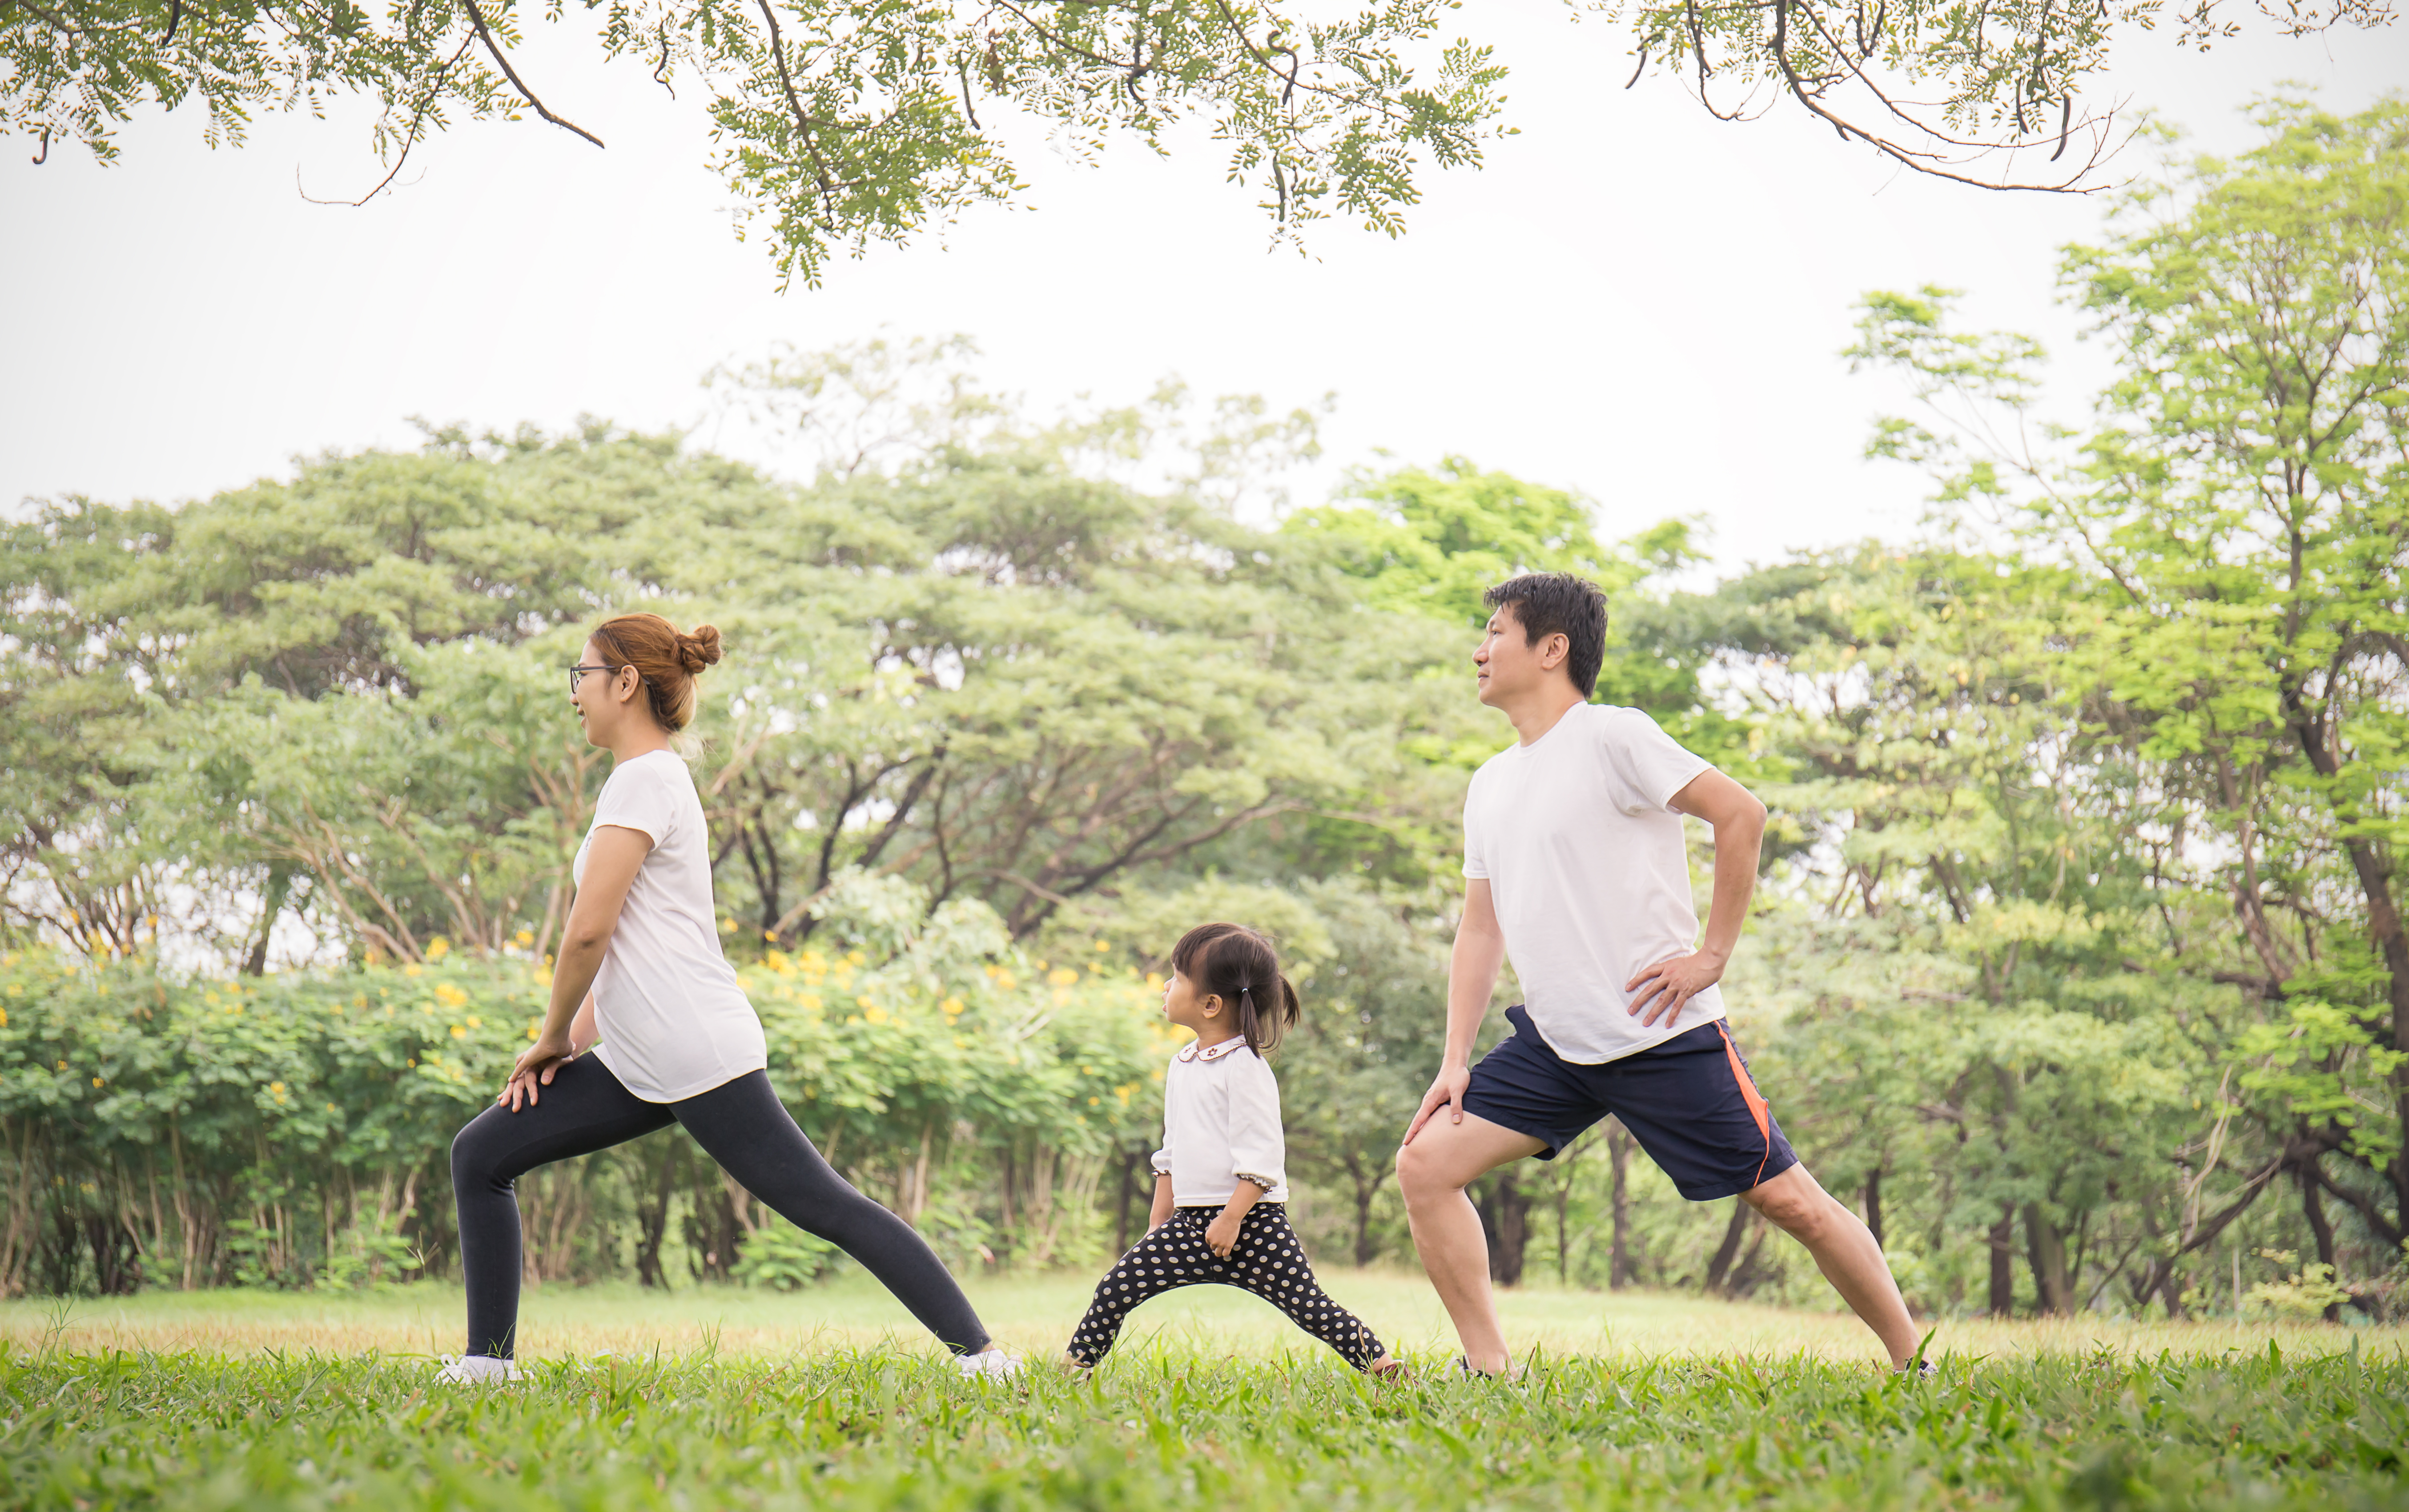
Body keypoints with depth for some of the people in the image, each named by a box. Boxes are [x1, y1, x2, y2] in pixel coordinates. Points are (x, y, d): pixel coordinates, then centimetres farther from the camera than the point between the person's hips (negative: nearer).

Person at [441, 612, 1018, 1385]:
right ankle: (487, 1363, 11)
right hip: (641, 1064, 10)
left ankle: (981, 1355, -5)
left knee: (827, 1207, -9)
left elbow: (588, 930, -18)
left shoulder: (644, 779, -11)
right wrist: (572, 1040, 12)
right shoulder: (653, 779, 19)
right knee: (481, 1155, 8)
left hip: (697, 1053, -10)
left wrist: (553, 1037, -3)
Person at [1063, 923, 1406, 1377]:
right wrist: (1157, 1224, 19)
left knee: (1307, 1302, -10)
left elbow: (1260, 1156, -16)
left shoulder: (1245, 1066, -12)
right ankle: (1077, 1362, 11)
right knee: (1118, 1285, -1)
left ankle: (1376, 1361, -1)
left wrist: (1231, 1219, -22)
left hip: (1251, 1220, -7)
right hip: (1190, 1224, 7)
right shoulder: (1181, 1067, 12)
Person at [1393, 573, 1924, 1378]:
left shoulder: (1611, 737, -8)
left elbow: (1742, 814, -13)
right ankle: (1490, 1371, 0)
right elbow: (1481, 927, 17)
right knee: (1424, 1164, -6)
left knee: (1790, 1199, -3)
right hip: (1552, 1042, 7)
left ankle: (1913, 1363, 14)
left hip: (1661, 1037, -7)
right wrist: (1455, 1061, 9)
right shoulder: (1490, 783, 14)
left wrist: (1712, 955, -13)